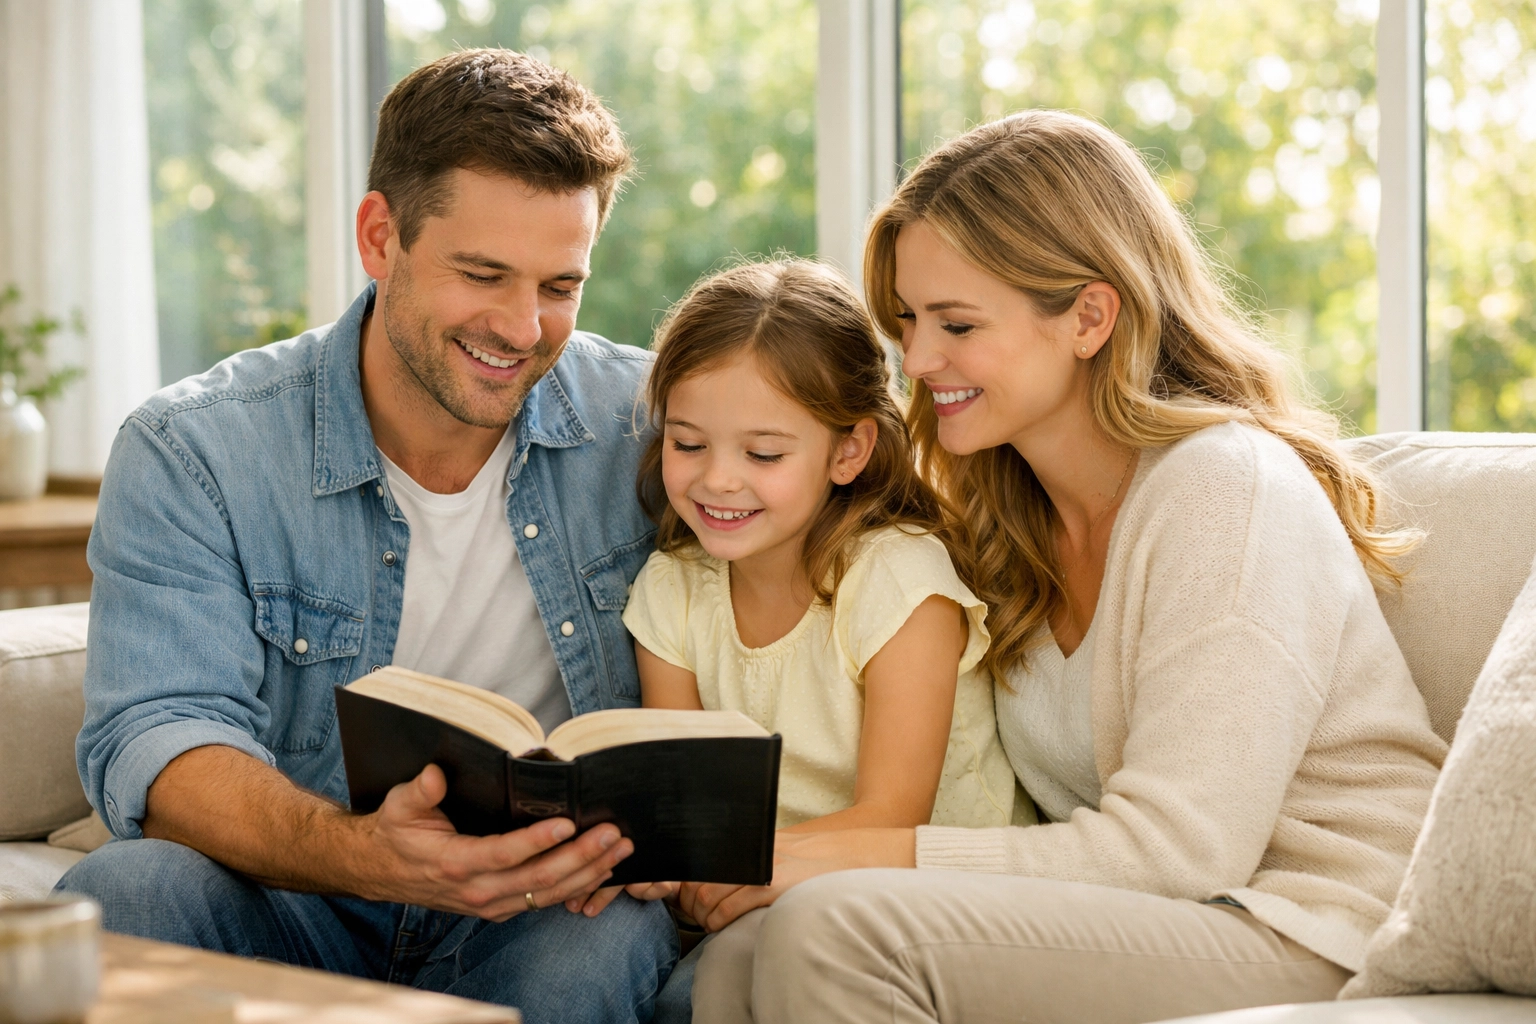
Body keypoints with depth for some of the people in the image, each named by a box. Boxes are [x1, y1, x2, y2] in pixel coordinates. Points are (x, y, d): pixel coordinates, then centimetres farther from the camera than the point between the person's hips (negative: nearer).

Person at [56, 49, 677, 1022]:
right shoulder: (190, 455, -7)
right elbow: (153, 740, -18)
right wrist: (358, 855, -39)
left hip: (551, 905, 1)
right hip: (289, 904, 0)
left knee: (614, 937, -34)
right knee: (125, 893, -31)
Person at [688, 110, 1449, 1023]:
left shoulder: (1225, 489, -14)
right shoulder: (1002, 514, 12)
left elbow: (1179, 845, -20)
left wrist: (853, 858, -21)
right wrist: (771, 861, -9)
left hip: (1314, 939, -7)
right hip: (1141, 932, 7)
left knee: (837, 930, -25)